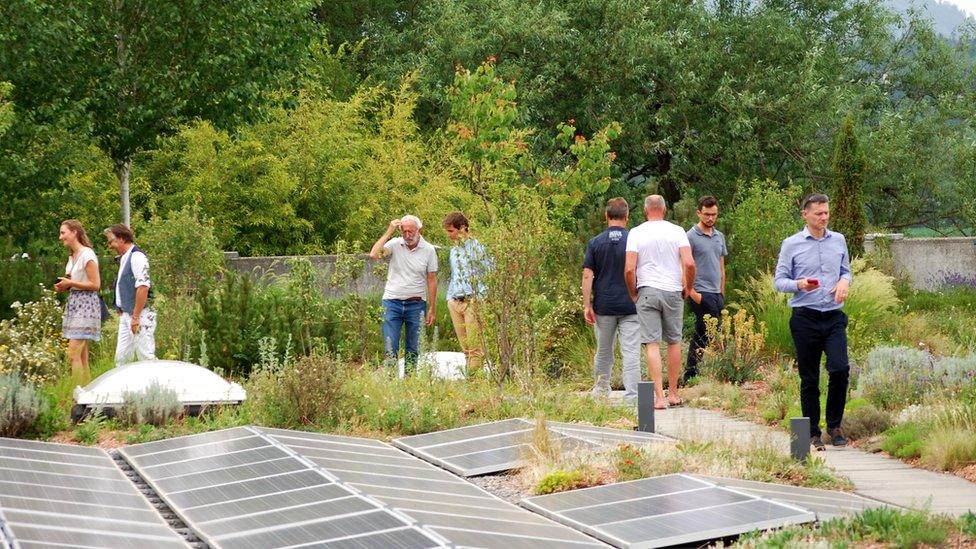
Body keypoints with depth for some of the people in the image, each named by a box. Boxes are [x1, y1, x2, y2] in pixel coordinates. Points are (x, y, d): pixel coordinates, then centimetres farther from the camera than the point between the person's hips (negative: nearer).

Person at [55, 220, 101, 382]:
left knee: (74, 353, -15)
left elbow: (95, 285, -15)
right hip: (73, 303, 9)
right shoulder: (72, 256, 15)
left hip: (85, 305, -9)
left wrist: (70, 283, -14)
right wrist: (64, 286, 7)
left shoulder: (87, 255, -12)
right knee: (82, 354, 8)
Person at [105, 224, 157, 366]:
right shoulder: (124, 258, 16)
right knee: (121, 357, 9)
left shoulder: (136, 257, -14)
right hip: (126, 315, 10)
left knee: (146, 357, -8)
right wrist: (121, 311, 16)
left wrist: (135, 317, -21)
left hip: (139, 316, -10)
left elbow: (143, 288, -21)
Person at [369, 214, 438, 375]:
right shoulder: (395, 244, -2)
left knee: (413, 349, 7)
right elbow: (373, 255, -18)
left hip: (416, 304, 1)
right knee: (390, 348, -6)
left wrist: (432, 309, 2)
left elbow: (432, 280, 3)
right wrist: (389, 232, -14)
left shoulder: (429, 250, 0)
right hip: (392, 302, -1)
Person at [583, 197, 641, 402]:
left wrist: (587, 305, -1)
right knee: (631, 353, -3)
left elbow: (587, 275, -4)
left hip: (603, 306, 2)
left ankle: (600, 392, 28)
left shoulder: (595, 242, -2)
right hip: (630, 306, -2)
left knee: (603, 352, 16)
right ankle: (632, 397, -10)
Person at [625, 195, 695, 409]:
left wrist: (633, 294, 5)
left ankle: (659, 397, -9)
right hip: (673, 292, 1)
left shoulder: (636, 233, -1)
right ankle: (673, 393, 19)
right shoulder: (677, 231, 1)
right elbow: (689, 264, -8)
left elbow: (629, 269, -9)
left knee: (652, 343, -2)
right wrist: (688, 288, 7)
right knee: (674, 341, 14)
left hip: (647, 291, -1)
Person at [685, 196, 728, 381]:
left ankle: (690, 373, 13)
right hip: (701, 294, -7)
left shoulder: (720, 237, 15)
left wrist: (722, 293, 18)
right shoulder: (691, 237, -7)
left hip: (716, 293, 7)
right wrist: (692, 292, -15)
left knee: (700, 336, 9)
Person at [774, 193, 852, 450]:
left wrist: (844, 282, -3)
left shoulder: (839, 241, 10)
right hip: (805, 319, -2)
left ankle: (834, 425, 5)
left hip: (834, 317, 2)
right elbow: (779, 280, 0)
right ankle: (812, 433, 13)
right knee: (809, 379, 3)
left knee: (840, 369, -13)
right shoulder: (791, 244, -1)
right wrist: (800, 285, -20)